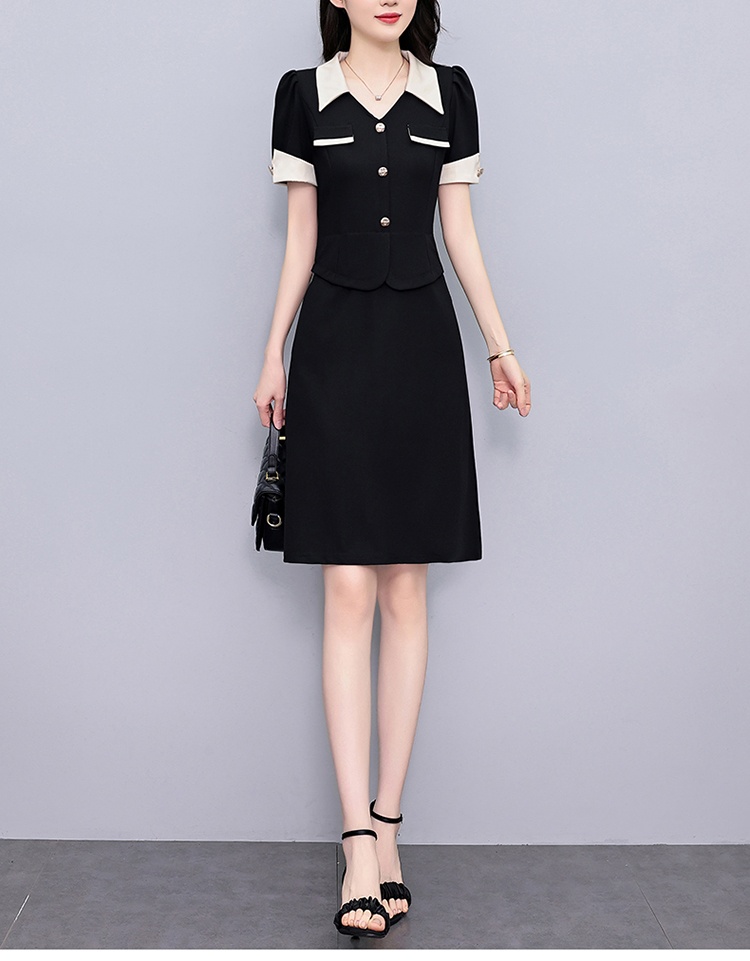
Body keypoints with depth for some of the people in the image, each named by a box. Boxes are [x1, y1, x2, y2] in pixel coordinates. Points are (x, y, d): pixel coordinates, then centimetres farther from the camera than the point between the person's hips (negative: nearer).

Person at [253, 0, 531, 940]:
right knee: (348, 590, -6)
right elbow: (300, 238, 7)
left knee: (405, 587, 3)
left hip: (421, 344, 2)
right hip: (334, 343, -1)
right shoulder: (303, 94, 5)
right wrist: (274, 354, 5)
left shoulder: (448, 91, 9)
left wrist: (499, 347, 7)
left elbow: (460, 230, 10)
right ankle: (360, 842, -5)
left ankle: (386, 820, 11)